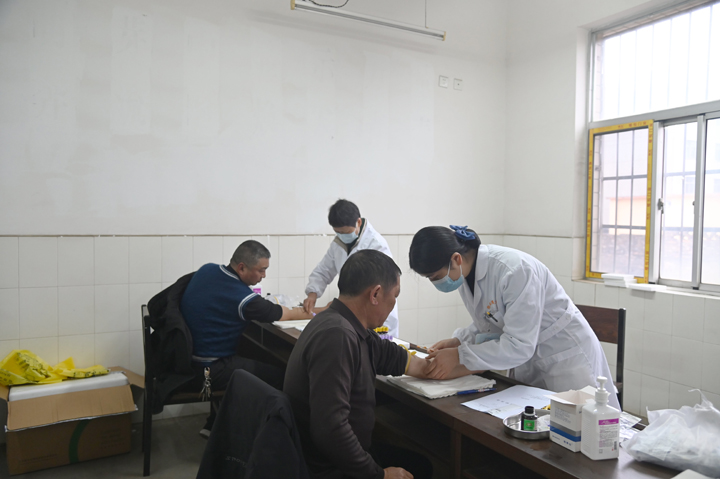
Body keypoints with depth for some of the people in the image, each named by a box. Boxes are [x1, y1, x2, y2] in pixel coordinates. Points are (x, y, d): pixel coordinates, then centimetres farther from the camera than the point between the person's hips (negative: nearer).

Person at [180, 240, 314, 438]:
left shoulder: (206, 270, 0)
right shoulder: (242, 298, -22)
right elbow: (281, 314, -8)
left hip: (184, 354, 9)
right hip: (204, 369, -9)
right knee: (278, 375, -4)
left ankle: (214, 426, 31)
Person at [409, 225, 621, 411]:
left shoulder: (514, 269, -32)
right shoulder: (466, 273, -7)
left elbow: (519, 346, -31)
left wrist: (459, 356, -28)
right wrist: (457, 341, -11)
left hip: (566, 356, -7)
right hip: (527, 361, 7)